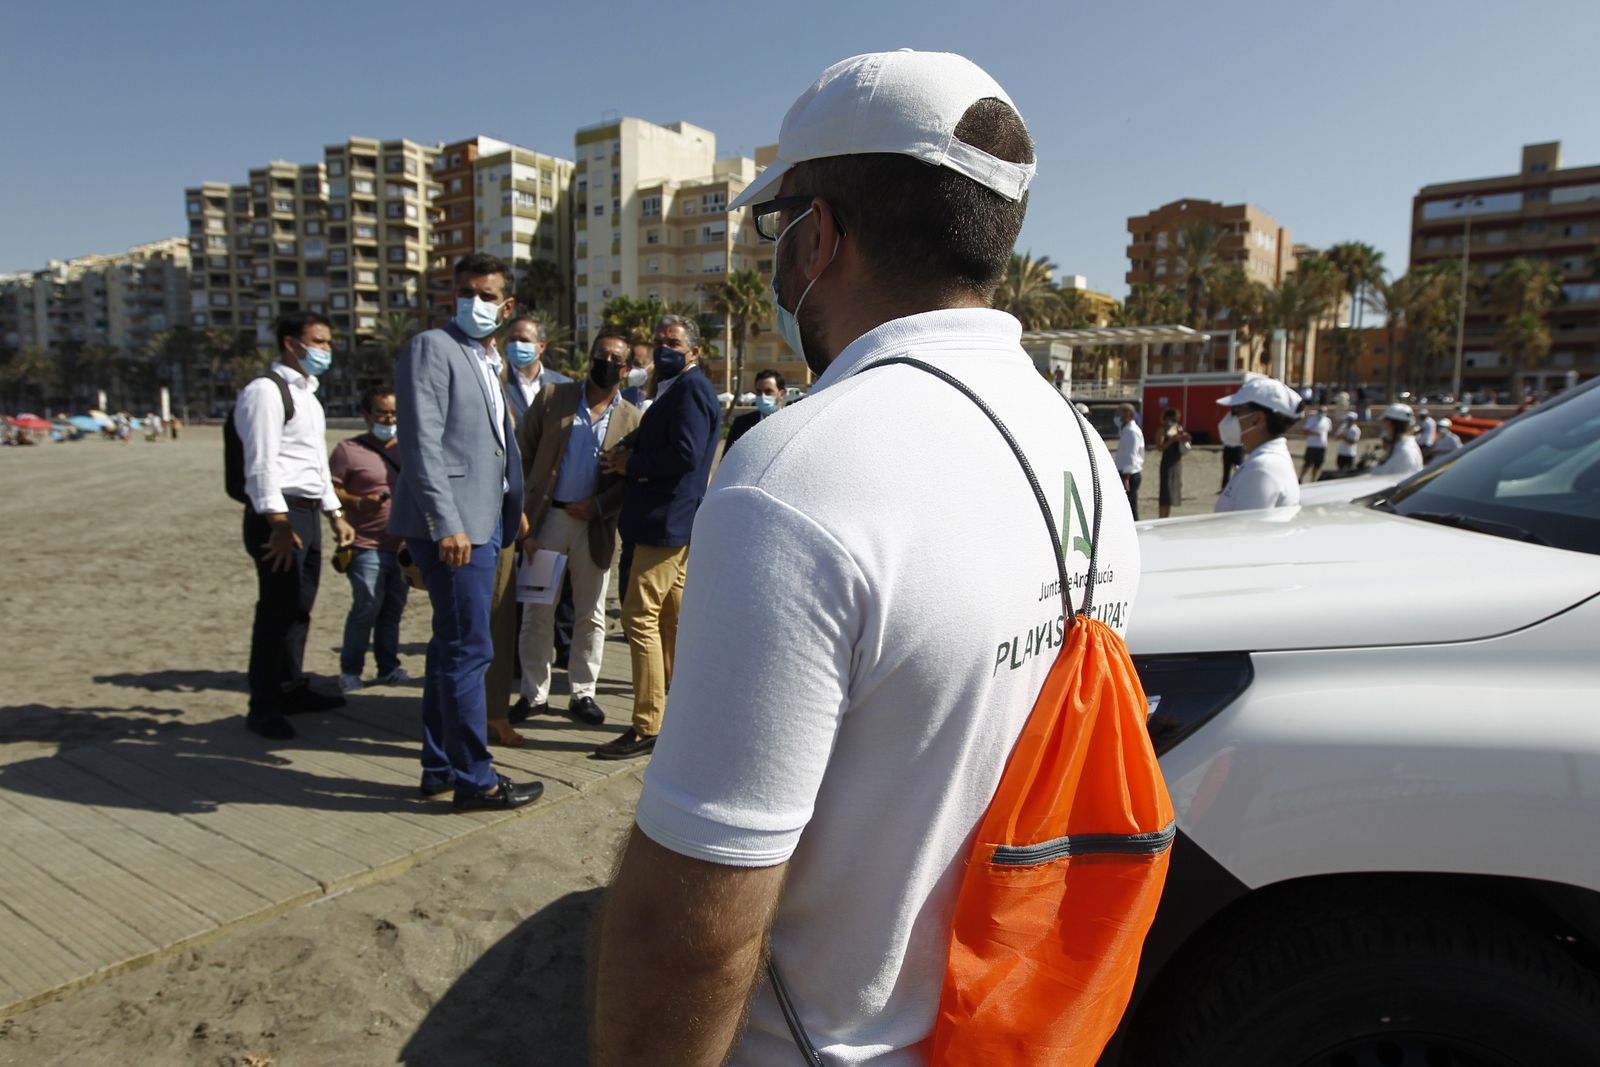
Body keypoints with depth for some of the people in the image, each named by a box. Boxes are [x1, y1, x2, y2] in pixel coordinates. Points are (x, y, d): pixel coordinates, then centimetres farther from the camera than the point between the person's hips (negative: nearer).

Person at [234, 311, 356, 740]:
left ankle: (292, 689, 27)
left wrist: (336, 513, 22)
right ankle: (263, 706, 5)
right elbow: (261, 463, -18)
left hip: (308, 512, 9)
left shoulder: (308, 395, 20)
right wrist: (279, 523, -24)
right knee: (276, 610, -5)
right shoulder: (265, 391, -10)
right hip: (279, 515, -9)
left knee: (299, 607, 15)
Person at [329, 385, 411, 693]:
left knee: (394, 609, 7)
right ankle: (350, 671, 8)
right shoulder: (348, 449, -1)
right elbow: (330, 490, -5)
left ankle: (388, 667, 18)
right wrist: (359, 503, -21)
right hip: (367, 548, -5)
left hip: (403, 548, 5)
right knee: (368, 607, -7)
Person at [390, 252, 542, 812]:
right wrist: (447, 525, -21)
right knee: (468, 650, -4)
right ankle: (474, 779, 6)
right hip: (453, 526, -9)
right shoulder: (431, 348, -7)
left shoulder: (489, 363, 19)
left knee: (452, 648, 14)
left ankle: (440, 767, 25)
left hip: (484, 523, 9)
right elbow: (421, 442, -16)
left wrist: (515, 509, 13)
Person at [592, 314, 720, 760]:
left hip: (668, 522, -11)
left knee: (640, 617, -10)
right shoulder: (676, 389, 20)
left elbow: (685, 455, -23)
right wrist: (627, 452, 3)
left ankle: (646, 726, -6)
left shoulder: (691, 388, -12)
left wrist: (630, 464, -13)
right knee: (672, 619, 15)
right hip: (672, 522, 11)